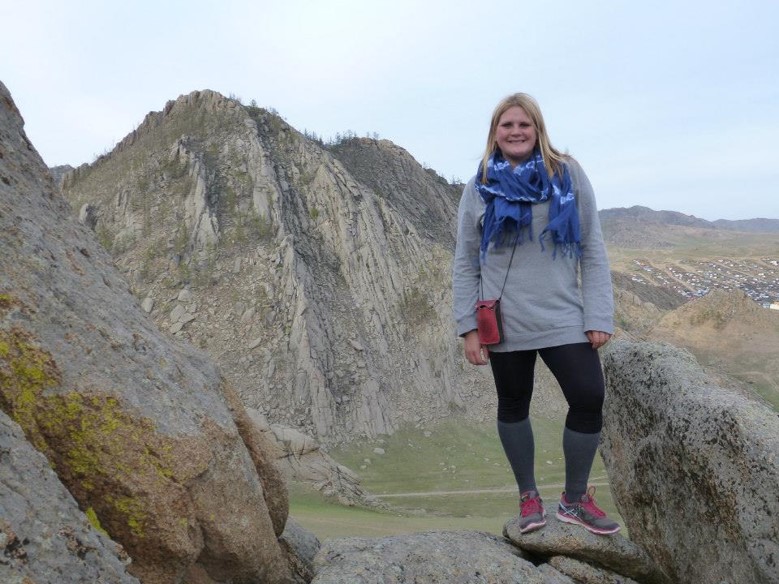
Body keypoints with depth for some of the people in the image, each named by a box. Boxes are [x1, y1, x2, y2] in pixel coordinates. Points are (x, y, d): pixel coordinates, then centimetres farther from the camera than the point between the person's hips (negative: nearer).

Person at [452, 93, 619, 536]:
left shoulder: (569, 175, 1)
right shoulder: (480, 187, 2)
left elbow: (593, 250, 0)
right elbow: (465, 263, 2)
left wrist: (599, 316, -6)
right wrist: (469, 327, -3)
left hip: (564, 319, 0)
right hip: (505, 324, 1)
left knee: (589, 399, -7)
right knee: (514, 406, 11)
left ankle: (576, 499, 15)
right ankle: (529, 496, 31)